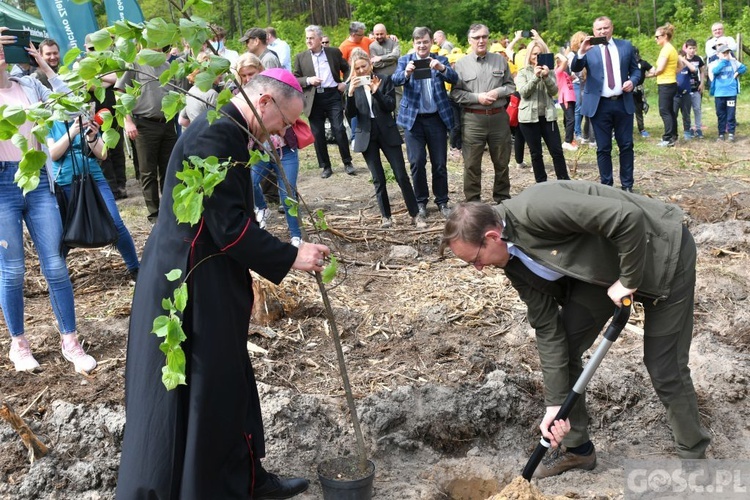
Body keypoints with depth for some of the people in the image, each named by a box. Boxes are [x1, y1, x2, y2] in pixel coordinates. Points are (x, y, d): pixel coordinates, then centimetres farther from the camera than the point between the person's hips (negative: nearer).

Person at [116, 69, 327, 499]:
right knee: (191, 395, 2)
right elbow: (230, 226, -24)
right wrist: (291, 257, -16)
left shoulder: (227, 131, 12)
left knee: (230, 385, 18)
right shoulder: (215, 135, -21)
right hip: (188, 286, -10)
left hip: (209, 283, 10)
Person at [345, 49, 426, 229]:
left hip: (387, 133, -1)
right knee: (378, 179, 4)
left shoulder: (384, 80, -1)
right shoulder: (352, 85, 3)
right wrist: (351, 93, -20)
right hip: (366, 136, 1)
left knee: (401, 175, -2)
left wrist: (376, 91, -23)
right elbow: (350, 114, -4)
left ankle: (415, 214, 5)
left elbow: (391, 106, -8)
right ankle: (386, 216, 14)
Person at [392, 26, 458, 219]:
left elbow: (454, 79, -11)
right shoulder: (405, 60, 4)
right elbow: (395, 80, -14)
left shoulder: (441, 60, 5)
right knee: (417, 162, -1)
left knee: (440, 163, 5)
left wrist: (442, 68, -32)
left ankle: (442, 201, 18)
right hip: (413, 118, -1)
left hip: (437, 118, 1)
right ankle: (420, 201, 15)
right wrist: (406, 73, -37)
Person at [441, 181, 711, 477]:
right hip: (605, 267, 8)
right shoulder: (514, 263, -7)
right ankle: (577, 448, 21)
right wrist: (555, 403, -4)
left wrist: (628, 279, -23)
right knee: (562, 343, 3)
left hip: (661, 253, -7)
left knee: (665, 370, -4)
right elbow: (547, 327, -3)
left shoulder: (535, 209, -33)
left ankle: (694, 457, 20)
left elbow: (629, 218, -35)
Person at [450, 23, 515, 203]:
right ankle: (472, 202, 12)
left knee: (502, 162, 12)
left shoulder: (500, 60, 9)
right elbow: (455, 92, -3)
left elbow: (511, 85, 12)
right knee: (471, 164, 1)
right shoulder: (461, 64, 0)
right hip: (472, 119, -3)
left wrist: (498, 92, -8)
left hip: (499, 117, 3)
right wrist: (477, 97, -15)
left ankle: (502, 199, 27)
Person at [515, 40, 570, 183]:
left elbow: (554, 91, -2)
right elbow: (523, 92, -10)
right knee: (536, 153, 5)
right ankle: (541, 184, 13)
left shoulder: (549, 70, 10)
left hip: (548, 115, 2)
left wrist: (546, 77, -18)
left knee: (557, 151, -1)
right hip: (529, 117, -1)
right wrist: (536, 77, -19)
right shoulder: (522, 73, 4)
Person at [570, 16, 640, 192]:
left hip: (623, 103, 2)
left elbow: (635, 70, 14)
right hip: (599, 105, -2)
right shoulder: (589, 49, 1)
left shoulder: (626, 46, 8)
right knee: (603, 149, 3)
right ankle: (606, 185, 12)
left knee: (626, 146, 6)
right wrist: (581, 52, -30)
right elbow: (575, 69, -13)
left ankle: (627, 185, 16)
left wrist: (632, 81, -8)